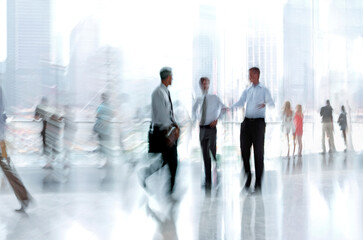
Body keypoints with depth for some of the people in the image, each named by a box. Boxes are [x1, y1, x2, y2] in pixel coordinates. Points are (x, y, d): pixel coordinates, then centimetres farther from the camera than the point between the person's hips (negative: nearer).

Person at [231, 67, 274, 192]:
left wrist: (265, 104, -30)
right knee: (244, 150, 0)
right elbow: (240, 103, 4)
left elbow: (272, 104, -6)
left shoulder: (264, 90, 6)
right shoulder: (247, 91, 17)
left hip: (258, 122, -4)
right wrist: (228, 108, -15)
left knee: (259, 152, -2)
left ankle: (258, 182, 3)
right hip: (246, 122, 4)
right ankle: (248, 176, 16)